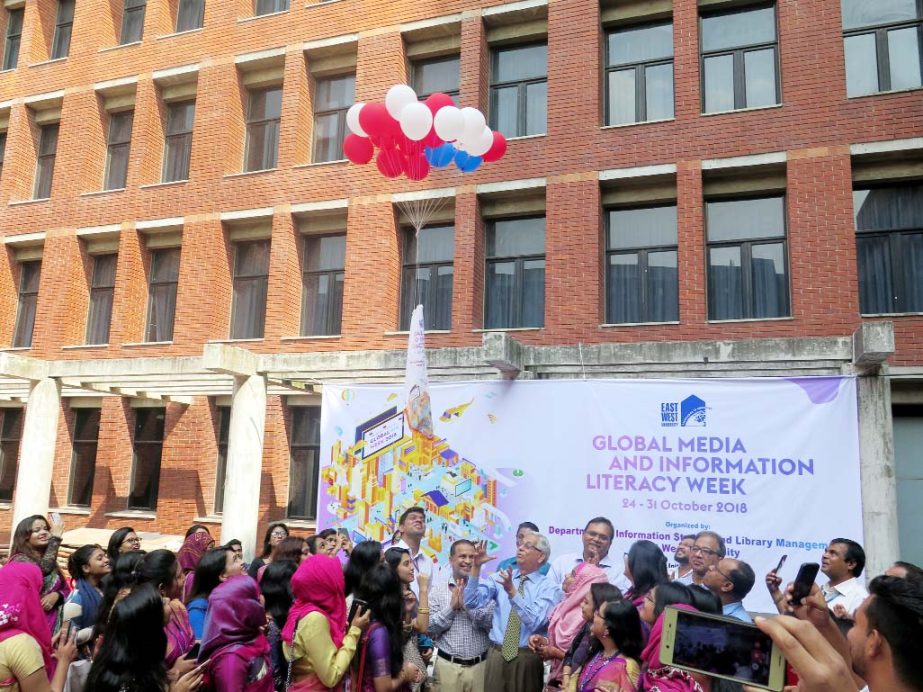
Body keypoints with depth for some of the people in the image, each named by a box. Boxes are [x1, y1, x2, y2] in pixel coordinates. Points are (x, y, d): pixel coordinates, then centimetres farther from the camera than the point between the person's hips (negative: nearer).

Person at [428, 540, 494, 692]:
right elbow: (429, 627, -5)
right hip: (448, 665, 0)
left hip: (480, 665, 1)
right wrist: (451, 606, -14)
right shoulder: (438, 588, -1)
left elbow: (493, 622, -10)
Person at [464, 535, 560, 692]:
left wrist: (512, 591, -30)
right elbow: (471, 602, -6)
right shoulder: (502, 577, 4)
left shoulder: (548, 586, -5)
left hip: (527, 657, -2)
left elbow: (535, 622, -21)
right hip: (497, 654, 2)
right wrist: (476, 567, -17)